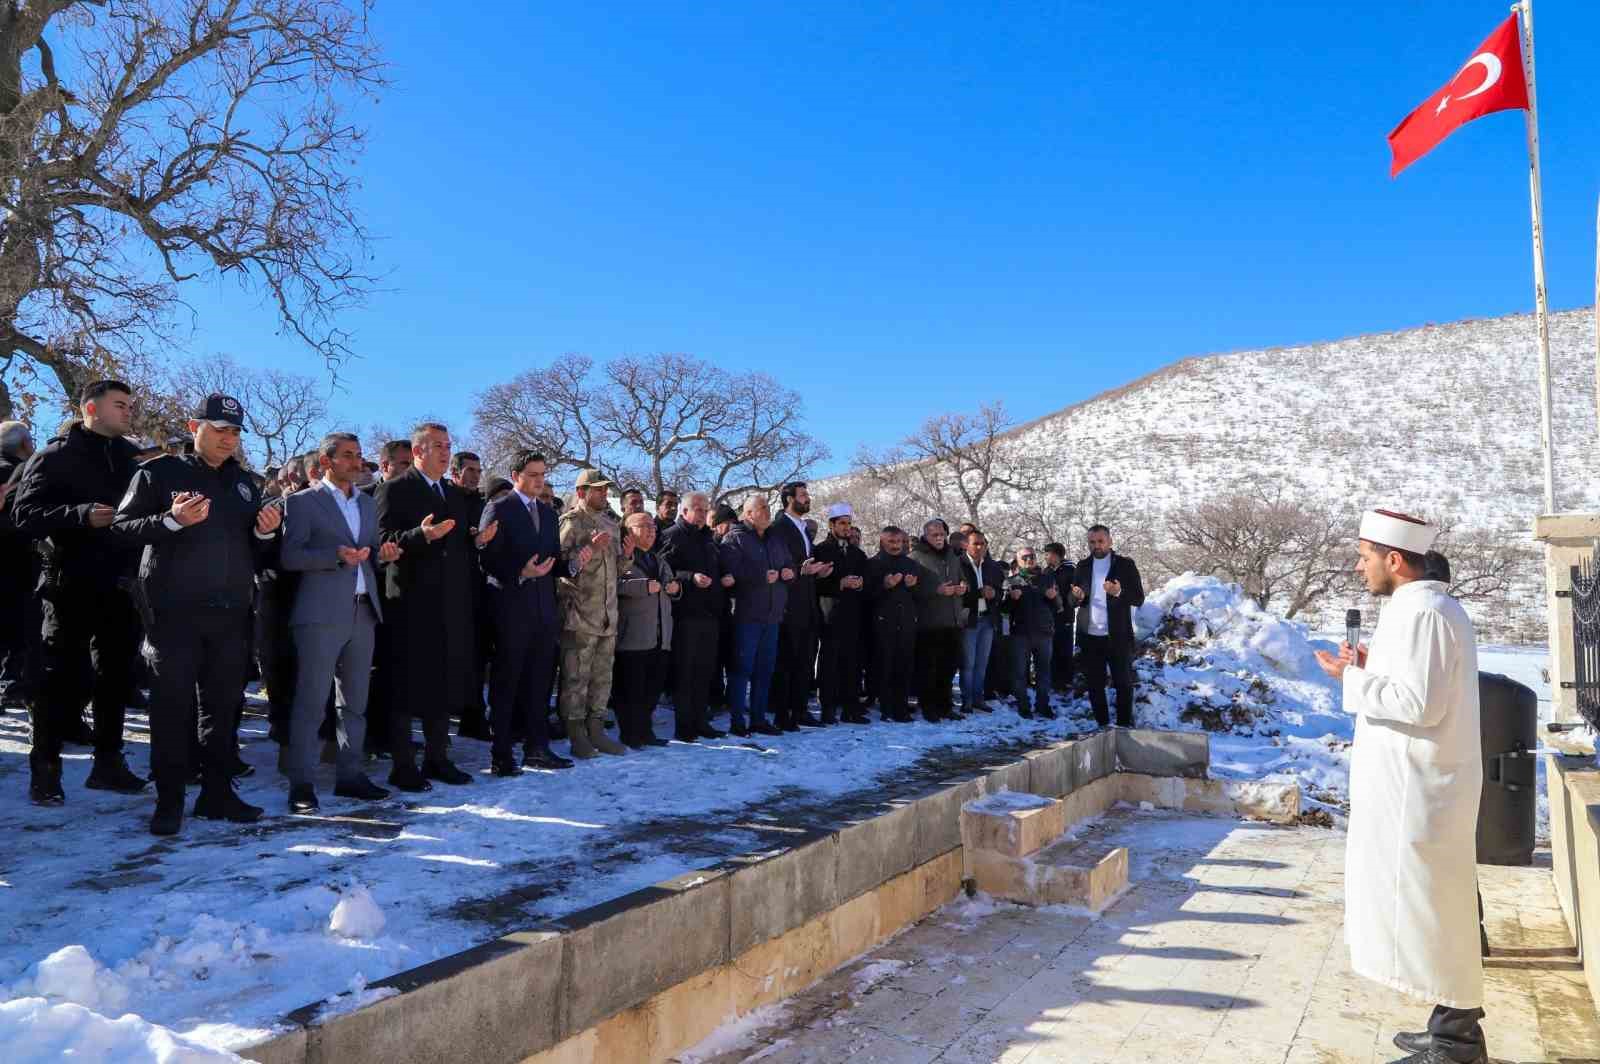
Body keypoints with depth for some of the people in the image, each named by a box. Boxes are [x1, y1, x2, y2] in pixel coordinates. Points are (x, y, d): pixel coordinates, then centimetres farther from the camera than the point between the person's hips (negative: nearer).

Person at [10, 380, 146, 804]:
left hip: (121, 586, 5)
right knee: (61, 679, 0)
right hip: (71, 586, -5)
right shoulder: (54, 456, -2)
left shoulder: (134, 458, 13)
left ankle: (108, 761, 19)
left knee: (116, 677, 9)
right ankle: (45, 769, 9)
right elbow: (24, 514, -11)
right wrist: (81, 515, -24)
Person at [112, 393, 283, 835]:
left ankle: (217, 793, 18)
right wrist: (171, 520, -20)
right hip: (174, 612, -4)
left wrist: (267, 533, -3)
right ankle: (169, 800, 8)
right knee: (172, 707, -1)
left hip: (230, 614, 5)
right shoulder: (159, 473, 1)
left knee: (222, 706, 9)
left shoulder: (244, 482, 16)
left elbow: (257, 554, 19)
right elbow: (120, 528, -5)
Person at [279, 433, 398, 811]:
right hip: (320, 613, -6)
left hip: (363, 611, 6)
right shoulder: (302, 502, -1)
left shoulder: (368, 503, 18)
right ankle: (301, 782, 3)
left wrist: (382, 554, -1)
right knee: (311, 700, -4)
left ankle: (350, 774, 18)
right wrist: (336, 556, -19)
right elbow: (288, 557, -8)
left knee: (355, 699, 10)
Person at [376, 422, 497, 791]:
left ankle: (437, 757, 22)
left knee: (445, 684, 12)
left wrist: (478, 540, 1)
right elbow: (384, 541, -13)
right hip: (411, 603, -7)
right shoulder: (394, 489, -4)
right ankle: (403, 765, 8)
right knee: (406, 685, 0)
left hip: (452, 605, 7)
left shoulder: (457, 495, 18)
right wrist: (422, 535, -28)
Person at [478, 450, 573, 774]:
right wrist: (520, 573, -21)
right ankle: (501, 754, 7)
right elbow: (488, 559, -10)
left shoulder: (549, 513, 17)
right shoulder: (499, 509, -4)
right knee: (506, 684, 0)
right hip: (511, 609, -6)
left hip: (544, 610, 6)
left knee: (540, 684, 9)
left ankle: (536, 748, 17)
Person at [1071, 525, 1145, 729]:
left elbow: (1139, 599, -6)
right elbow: (1072, 602, 13)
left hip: (1118, 636, -3)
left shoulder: (1125, 565, -1)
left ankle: (1125, 726, 11)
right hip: (1090, 637, 3)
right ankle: (1103, 725, 17)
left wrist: (1120, 592, -26)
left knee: (1124, 683, 1)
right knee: (1094, 684, 7)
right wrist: (1078, 597, -11)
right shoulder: (1082, 567, 10)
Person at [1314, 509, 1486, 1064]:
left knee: (1431, 908, -1)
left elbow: (1418, 704, -25)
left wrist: (1353, 678, -15)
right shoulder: (1431, 607, 14)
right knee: (1439, 906, 17)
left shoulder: (1420, 613, -19)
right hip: (1419, 785, 11)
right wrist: (1373, 668, 11)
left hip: (1418, 793, -11)